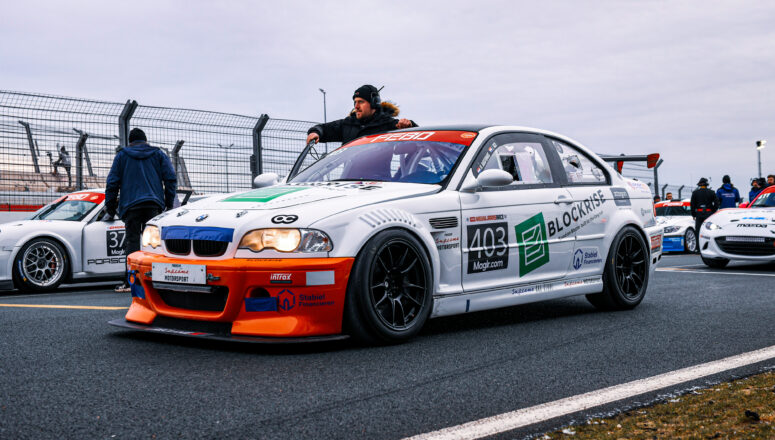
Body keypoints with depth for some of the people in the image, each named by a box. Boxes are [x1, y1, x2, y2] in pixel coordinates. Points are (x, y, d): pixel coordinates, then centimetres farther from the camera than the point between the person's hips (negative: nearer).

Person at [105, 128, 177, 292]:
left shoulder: (122, 156, 13)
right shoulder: (159, 155, 15)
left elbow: (112, 183, 8)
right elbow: (171, 179, 8)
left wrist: (110, 205, 14)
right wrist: (169, 203, 12)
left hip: (131, 205, -1)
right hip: (154, 204, 1)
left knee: (132, 241, -3)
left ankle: (130, 281, -11)